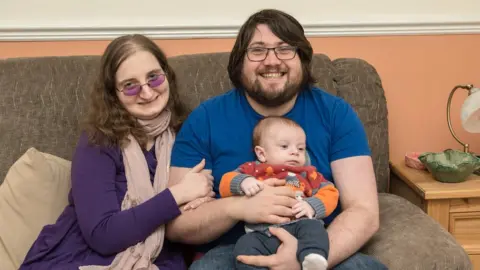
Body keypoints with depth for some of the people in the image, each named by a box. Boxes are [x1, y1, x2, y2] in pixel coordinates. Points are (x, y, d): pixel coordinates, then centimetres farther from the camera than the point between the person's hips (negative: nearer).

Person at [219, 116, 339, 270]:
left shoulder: (308, 174, 25)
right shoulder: (253, 170, 22)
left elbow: (329, 193, 16)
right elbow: (226, 183, 15)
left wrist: (312, 206, -6)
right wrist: (243, 182, -8)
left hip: (297, 226, 0)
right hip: (262, 233, 0)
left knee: (313, 227, -31)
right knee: (244, 246, -28)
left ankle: (312, 257, -54)